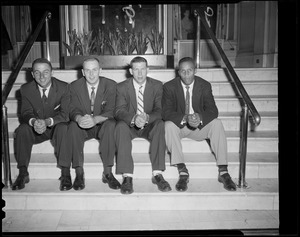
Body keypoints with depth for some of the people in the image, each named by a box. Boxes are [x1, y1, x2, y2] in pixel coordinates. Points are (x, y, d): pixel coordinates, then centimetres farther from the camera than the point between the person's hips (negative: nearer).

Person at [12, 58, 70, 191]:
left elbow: (65, 114, -19)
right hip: (36, 130, 3)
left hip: (56, 126, -2)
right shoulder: (26, 89, -5)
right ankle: (23, 173, -20)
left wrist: (48, 121, -40)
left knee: (63, 128, -35)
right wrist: (33, 121, -35)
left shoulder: (63, 87, -12)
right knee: (22, 129, -27)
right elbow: (26, 113, -8)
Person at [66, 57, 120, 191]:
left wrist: (95, 119, -39)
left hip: (102, 125, -1)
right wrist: (79, 118, -38)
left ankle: (107, 172, -26)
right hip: (83, 128, 1)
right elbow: (73, 110, -11)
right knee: (73, 126, -31)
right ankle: (79, 173, -24)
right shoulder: (75, 86, -2)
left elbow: (110, 111, -17)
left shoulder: (110, 85, -7)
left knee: (111, 124, -34)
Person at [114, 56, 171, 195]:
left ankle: (157, 174, -31)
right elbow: (119, 111, -15)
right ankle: (127, 177, -35)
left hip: (149, 126, 1)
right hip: (130, 127, 0)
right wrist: (133, 119, -38)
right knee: (121, 126, -33)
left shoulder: (157, 86, 0)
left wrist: (147, 117, -34)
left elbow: (159, 110, -10)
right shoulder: (122, 87, -2)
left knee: (160, 125, -32)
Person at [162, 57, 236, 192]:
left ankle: (223, 172, -24)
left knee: (217, 124, -27)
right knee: (168, 125, -33)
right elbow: (166, 112, -18)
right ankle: (182, 172, -31)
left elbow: (212, 110, -12)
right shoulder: (170, 87, -8)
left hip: (200, 125, 1)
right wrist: (185, 119, -37)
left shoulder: (204, 86, -4)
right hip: (179, 126, -1)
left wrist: (200, 117, -36)